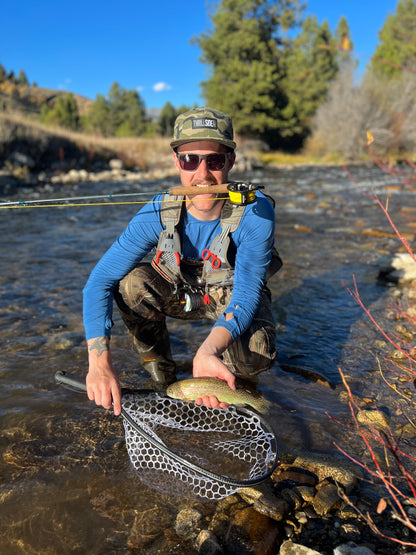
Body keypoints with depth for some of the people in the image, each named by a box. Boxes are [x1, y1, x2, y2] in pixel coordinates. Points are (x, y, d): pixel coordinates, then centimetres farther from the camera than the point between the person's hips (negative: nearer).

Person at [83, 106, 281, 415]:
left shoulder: (256, 213, -31)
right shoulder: (159, 214, -26)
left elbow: (246, 295, -34)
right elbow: (100, 281, -26)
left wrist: (210, 349, -55)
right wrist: (99, 361, -40)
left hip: (235, 297, -2)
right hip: (182, 293, 2)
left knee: (254, 357, -33)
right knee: (131, 281, -27)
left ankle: (237, 375, 8)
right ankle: (161, 376, -3)